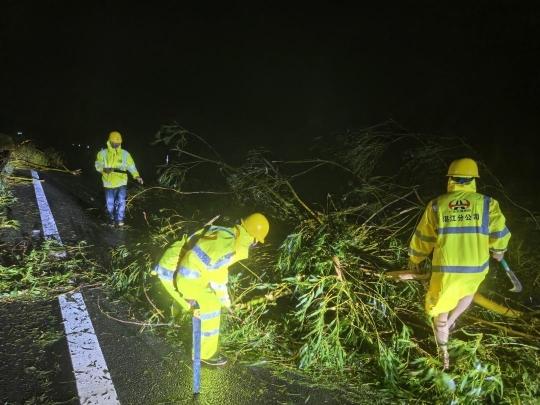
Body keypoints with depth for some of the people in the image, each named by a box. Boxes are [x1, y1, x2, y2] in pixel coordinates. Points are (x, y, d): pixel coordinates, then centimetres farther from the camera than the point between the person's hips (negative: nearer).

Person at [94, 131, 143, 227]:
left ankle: (119, 219, 0)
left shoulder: (125, 154, 3)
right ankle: (112, 218, 33)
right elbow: (98, 165, -5)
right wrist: (104, 169, -26)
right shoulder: (103, 153, 1)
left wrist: (136, 176, -13)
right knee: (110, 203, 10)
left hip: (121, 183, 0)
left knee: (121, 201, -12)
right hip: (109, 183, 1)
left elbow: (131, 166, 1)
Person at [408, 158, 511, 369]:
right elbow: (499, 234, -2)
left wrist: (414, 259, 21)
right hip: (476, 268, 1)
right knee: (468, 292, 36)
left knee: (440, 307, 19)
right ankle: (450, 322, 30)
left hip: (445, 268, 0)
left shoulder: (436, 205, -2)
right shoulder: (487, 204, -4)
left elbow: (423, 237, 5)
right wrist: (498, 251, 21)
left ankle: (444, 354, 26)